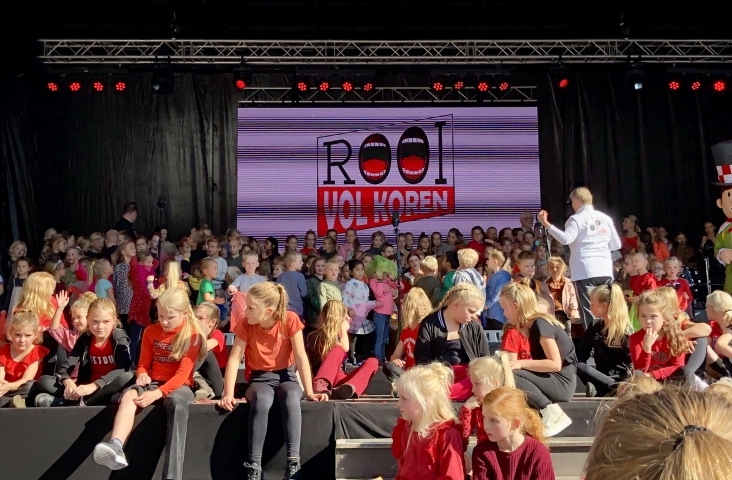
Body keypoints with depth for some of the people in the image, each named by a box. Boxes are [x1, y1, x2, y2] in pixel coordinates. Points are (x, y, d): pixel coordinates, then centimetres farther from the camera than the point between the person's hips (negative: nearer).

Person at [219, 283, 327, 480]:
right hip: (260, 378, 0)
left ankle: (293, 462, -34)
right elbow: (234, 359, -14)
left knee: (291, 397, -37)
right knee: (261, 401, -36)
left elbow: (301, 357, -14)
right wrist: (228, 394, -24)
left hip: (286, 376, 0)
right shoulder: (245, 324, -12)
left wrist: (309, 392, -17)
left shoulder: (290, 319, -16)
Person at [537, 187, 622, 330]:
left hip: (585, 270, -5)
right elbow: (616, 245, 17)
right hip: (605, 270, 5)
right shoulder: (605, 218, 14)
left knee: (588, 311, -2)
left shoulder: (576, 219, -4)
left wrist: (546, 224, -17)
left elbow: (566, 239, -19)